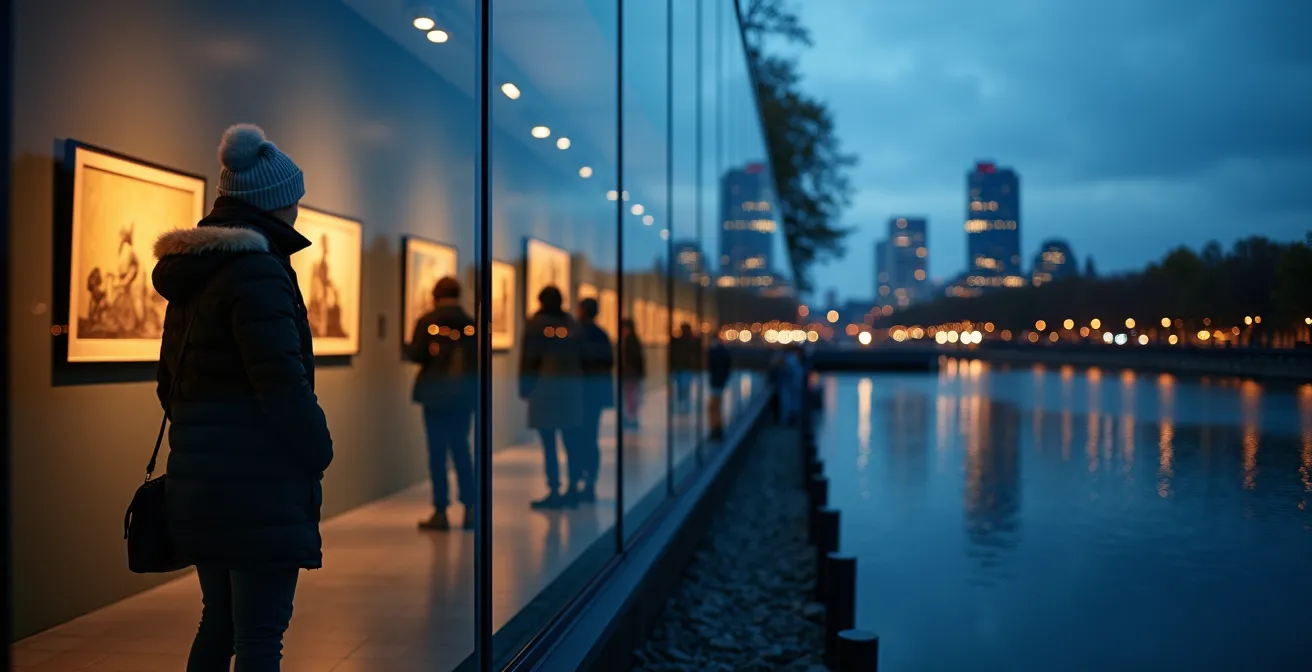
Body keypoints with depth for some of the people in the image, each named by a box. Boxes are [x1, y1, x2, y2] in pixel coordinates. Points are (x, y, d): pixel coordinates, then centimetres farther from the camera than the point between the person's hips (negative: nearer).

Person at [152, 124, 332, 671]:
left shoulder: (192, 276, 15)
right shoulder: (256, 268, -14)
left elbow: (170, 381, 21)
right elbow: (281, 380, -20)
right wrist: (318, 452, -8)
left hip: (197, 476, 9)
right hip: (259, 481, -9)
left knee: (219, 622, 21)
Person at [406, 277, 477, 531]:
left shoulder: (426, 322, -7)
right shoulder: (470, 323, 0)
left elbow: (416, 355, -11)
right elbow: (477, 358, -1)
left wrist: (407, 345, 10)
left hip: (436, 392, -3)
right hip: (464, 392, 3)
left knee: (438, 450, 2)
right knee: (461, 447, 12)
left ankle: (441, 511, 3)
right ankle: (469, 508, 9)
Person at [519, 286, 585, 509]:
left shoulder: (535, 323, -2)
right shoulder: (572, 323, 12)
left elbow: (528, 358, -4)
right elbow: (580, 355, 13)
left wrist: (524, 387, 1)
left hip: (545, 384, -5)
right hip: (571, 385, 5)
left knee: (549, 444, -5)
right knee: (570, 442, 8)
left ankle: (554, 493, -7)